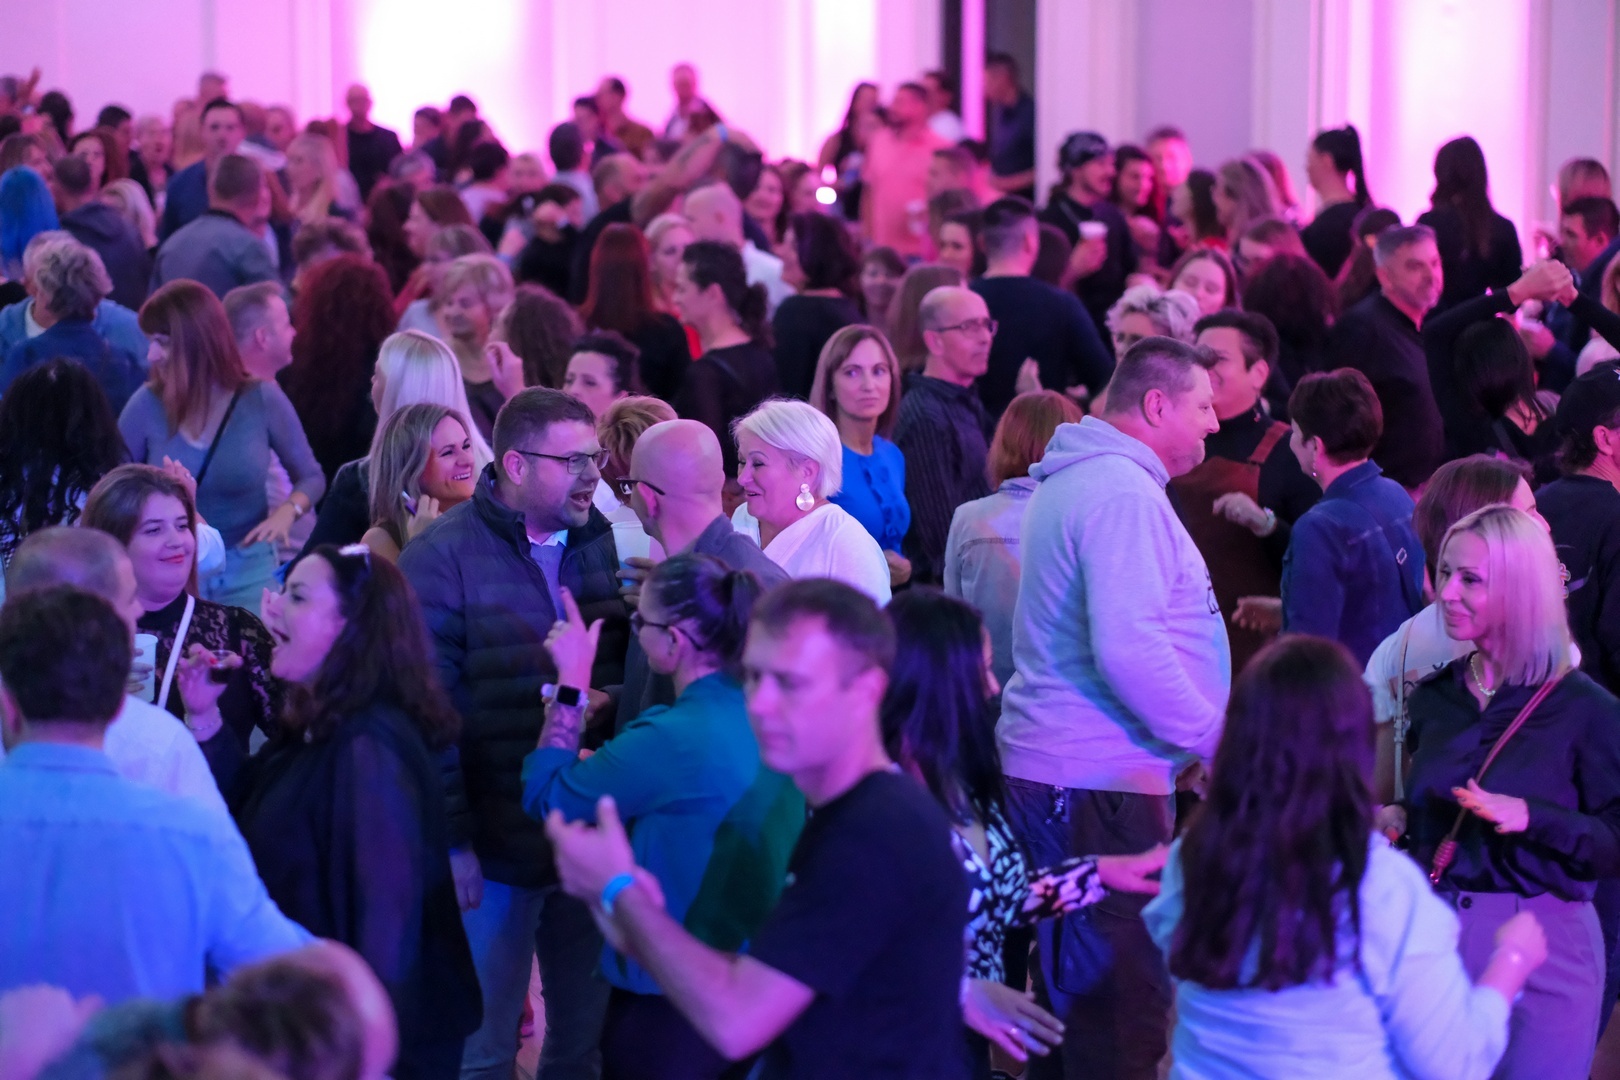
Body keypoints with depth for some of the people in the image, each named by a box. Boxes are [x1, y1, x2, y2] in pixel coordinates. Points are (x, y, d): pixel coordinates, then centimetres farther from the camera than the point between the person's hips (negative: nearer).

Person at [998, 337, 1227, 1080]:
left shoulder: (1071, 481, 18)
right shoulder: (1124, 495, -16)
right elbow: (1128, 648, -26)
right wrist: (1214, 737, -15)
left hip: (1045, 762, 11)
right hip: (1101, 781, -11)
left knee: (1070, 982, 17)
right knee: (1122, 999, -7)